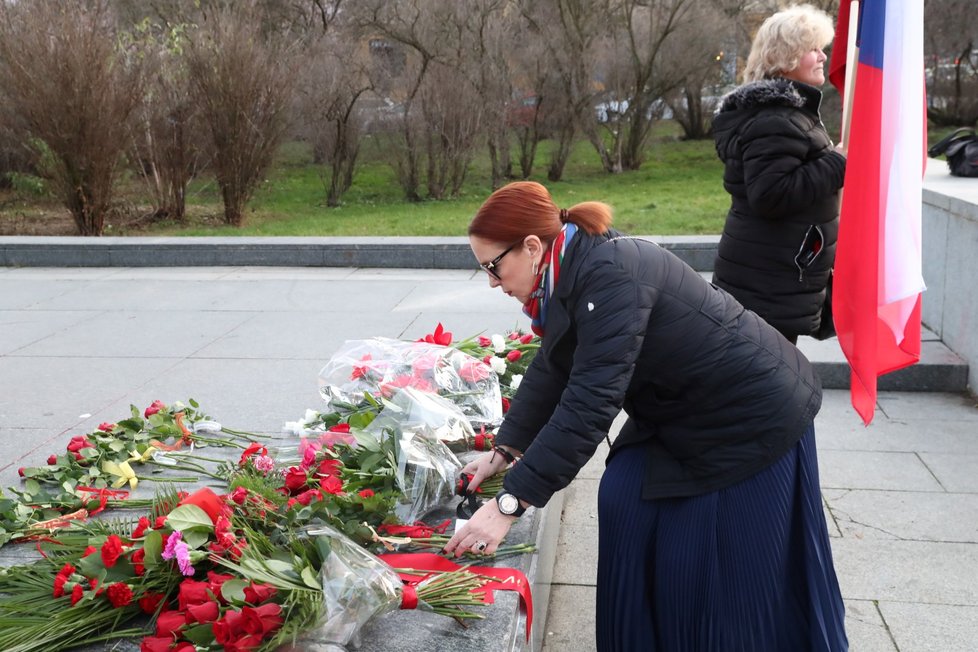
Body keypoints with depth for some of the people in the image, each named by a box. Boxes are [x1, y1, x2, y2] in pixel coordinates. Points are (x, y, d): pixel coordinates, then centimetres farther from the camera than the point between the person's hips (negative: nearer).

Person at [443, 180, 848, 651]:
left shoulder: (611, 276, -31)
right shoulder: (575, 269, -1)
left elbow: (589, 402, -36)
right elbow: (550, 372, 8)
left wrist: (507, 504, -35)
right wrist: (503, 452, 4)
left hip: (752, 417, -9)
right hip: (680, 414, 9)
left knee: (738, 570, 1)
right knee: (626, 507, 5)